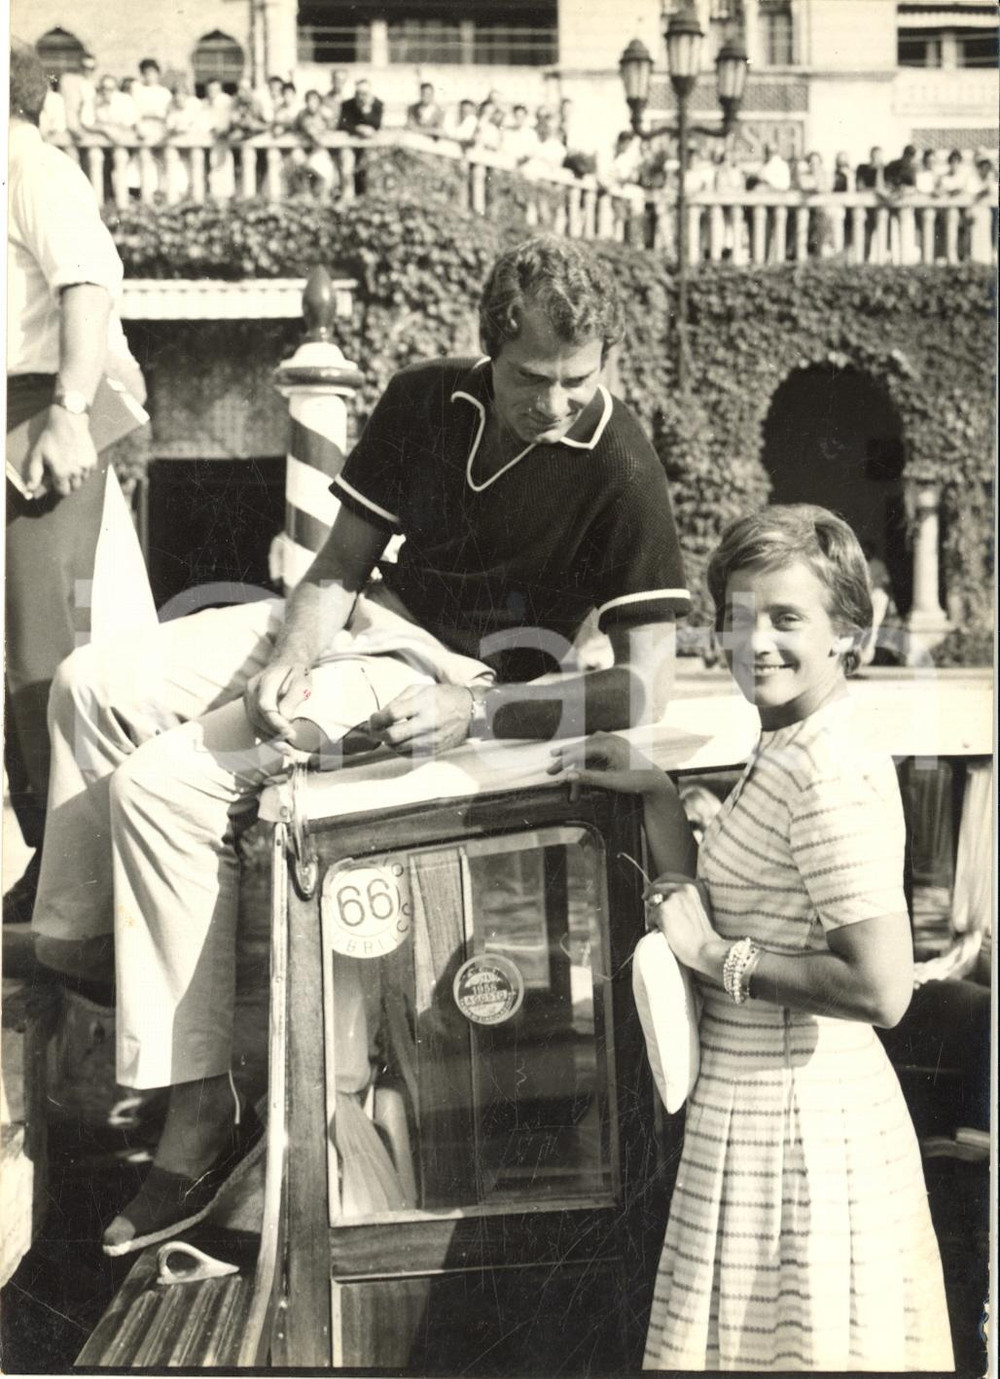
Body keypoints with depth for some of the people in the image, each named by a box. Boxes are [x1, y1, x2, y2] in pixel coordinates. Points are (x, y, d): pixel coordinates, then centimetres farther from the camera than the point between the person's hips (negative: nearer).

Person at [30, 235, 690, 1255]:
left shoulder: (621, 471, -20)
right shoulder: (425, 401, -3)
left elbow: (644, 683, -22)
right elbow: (342, 561, 3)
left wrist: (480, 713, -29)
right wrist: (288, 663, -16)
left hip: (468, 672, -7)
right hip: (369, 623, 7)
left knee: (164, 783, -21)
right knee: (96, 686, 1)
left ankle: (200, 1111, -17)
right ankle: (71, 950, 13)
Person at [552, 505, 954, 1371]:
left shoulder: (829, 775, -19)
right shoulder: (790, 756, 11)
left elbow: (882, 989, -26)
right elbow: (710, 916, 14)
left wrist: (717, 956, -18)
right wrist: (657, 797, 10)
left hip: (791, 1125, -10)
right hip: (775, 1112, 10)